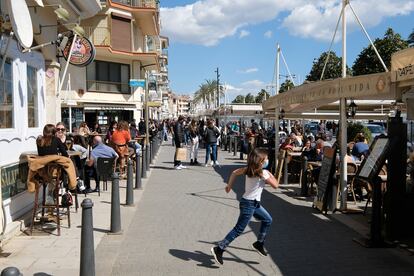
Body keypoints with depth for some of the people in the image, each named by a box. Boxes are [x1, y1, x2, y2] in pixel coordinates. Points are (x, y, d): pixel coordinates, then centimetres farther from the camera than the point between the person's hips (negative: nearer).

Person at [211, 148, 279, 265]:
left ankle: (259, 244, 31)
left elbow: (234, 172, 8)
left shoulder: (249, 169, 3)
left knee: (267, 220, 22)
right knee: (238, 229, -4)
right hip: (249, 204, -9)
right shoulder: (263, 173, -19)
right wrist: (270, 174, 0)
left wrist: (229, 185, 17)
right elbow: (275, 185, -13)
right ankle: (219, 249, -2)